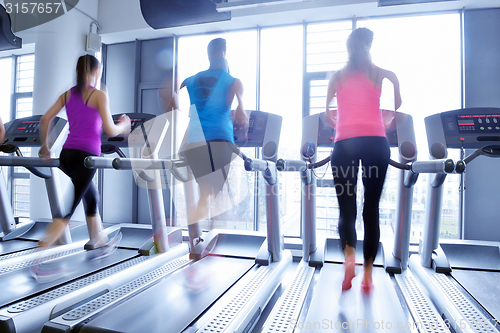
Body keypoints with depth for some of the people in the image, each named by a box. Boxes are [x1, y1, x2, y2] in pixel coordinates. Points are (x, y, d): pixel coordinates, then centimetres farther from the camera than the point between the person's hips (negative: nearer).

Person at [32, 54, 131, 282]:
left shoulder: (67, 94, 14)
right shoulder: (99, 95, -4)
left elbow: (45, 120, 10)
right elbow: (110, 130, -9)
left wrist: (45, 147, 21)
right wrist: (124, 126, 11)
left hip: (67, 155, 7)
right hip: (86, 156, -7)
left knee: (91, 198, 22)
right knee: (67, 210, -4)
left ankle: (101, 244, 34)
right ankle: (39, 263, -3)